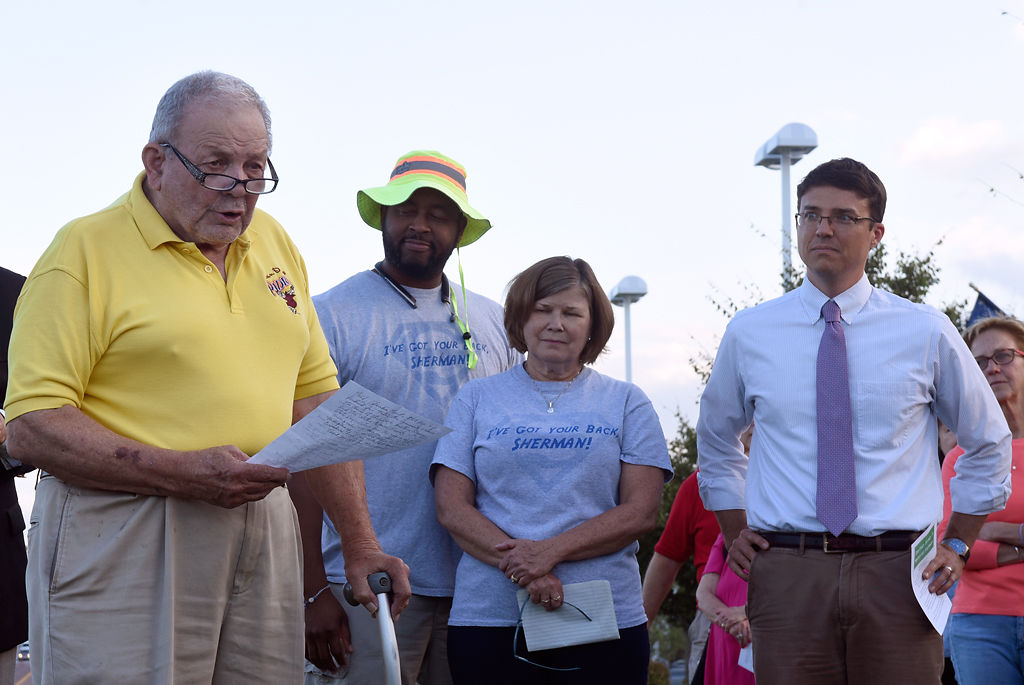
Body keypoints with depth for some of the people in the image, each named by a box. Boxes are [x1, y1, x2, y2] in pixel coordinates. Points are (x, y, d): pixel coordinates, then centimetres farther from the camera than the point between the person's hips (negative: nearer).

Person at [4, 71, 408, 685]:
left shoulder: (275, 244, 15)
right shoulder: (87, 249, -5)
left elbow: (316, 398, 17)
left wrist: (361, 543, 10)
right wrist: (184, 473, -20)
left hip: (264, 536, 5)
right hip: (123, 541, -5)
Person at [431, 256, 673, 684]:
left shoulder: (626, 403, 11)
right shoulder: (477, 399, 12)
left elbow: (641, 512, 0)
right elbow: (452, 508, 2)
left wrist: (551, 551, -13)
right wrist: (521, 567, -13)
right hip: (488, 619, 0)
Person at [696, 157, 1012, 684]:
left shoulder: (927, 333, 4)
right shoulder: (747, 334, 7)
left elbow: (988, 443, 17)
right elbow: (715, 443, 24)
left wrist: (958, 545, 11)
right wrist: (734, 532, 15)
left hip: (897, 577, 0)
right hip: (787, 576, 1)